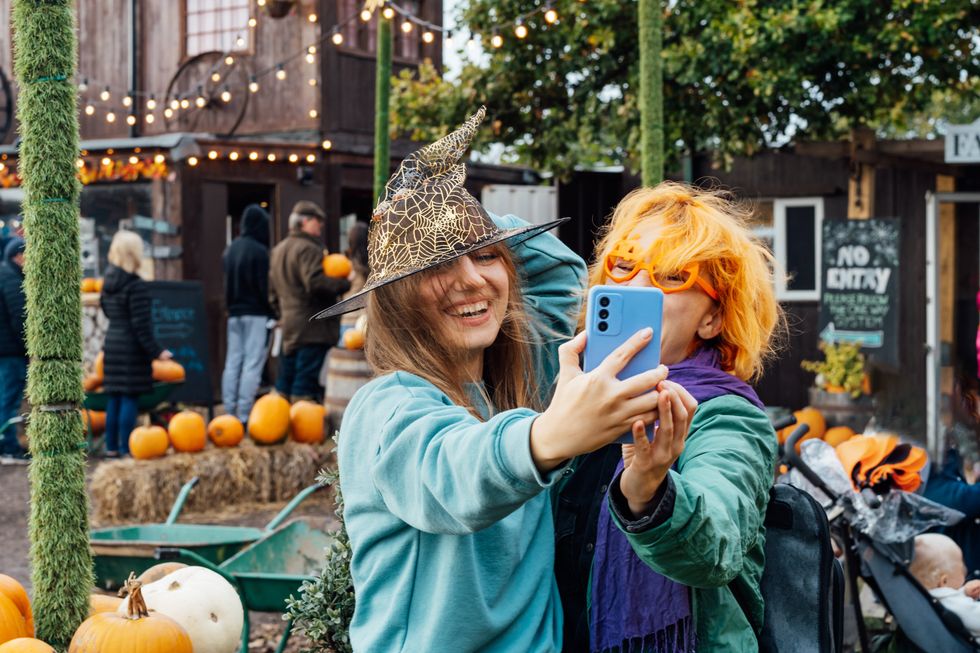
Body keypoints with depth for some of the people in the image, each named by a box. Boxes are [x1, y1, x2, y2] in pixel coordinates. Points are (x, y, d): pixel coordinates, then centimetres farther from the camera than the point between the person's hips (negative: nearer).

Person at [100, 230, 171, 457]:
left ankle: (111, 447, 17)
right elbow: (141, 325, -19)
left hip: (112, 344, 8)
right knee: (130, 398, -4)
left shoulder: (108, 283, 8)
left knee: (114, 398, 12)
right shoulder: (136, 286, -17)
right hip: (132, 348, -8)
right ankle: (126, 449, -4)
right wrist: (156, 351, -17)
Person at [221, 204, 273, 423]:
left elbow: (226, 283, 15)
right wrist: (273, 313, -8)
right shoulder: (260, 251, -13)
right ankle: (244, 415, -10)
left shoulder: (230, 250, 11)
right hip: (256, 314, -7)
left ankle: (229, 413, 10)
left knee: (232, 363, 9)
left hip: (234, 313, 7)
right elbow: (265, 286, -15)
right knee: (252, 364, -7)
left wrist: (231, 307, 19)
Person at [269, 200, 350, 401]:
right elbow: (316, 283, -25)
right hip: (312, 328, -9)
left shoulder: (278, 250, 20)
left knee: (284, 385, 13)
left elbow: (273, 293, 24)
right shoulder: (308, 249, -12)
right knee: (306, 385, -8)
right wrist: (346, 284, -15)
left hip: (288, 326, 9)